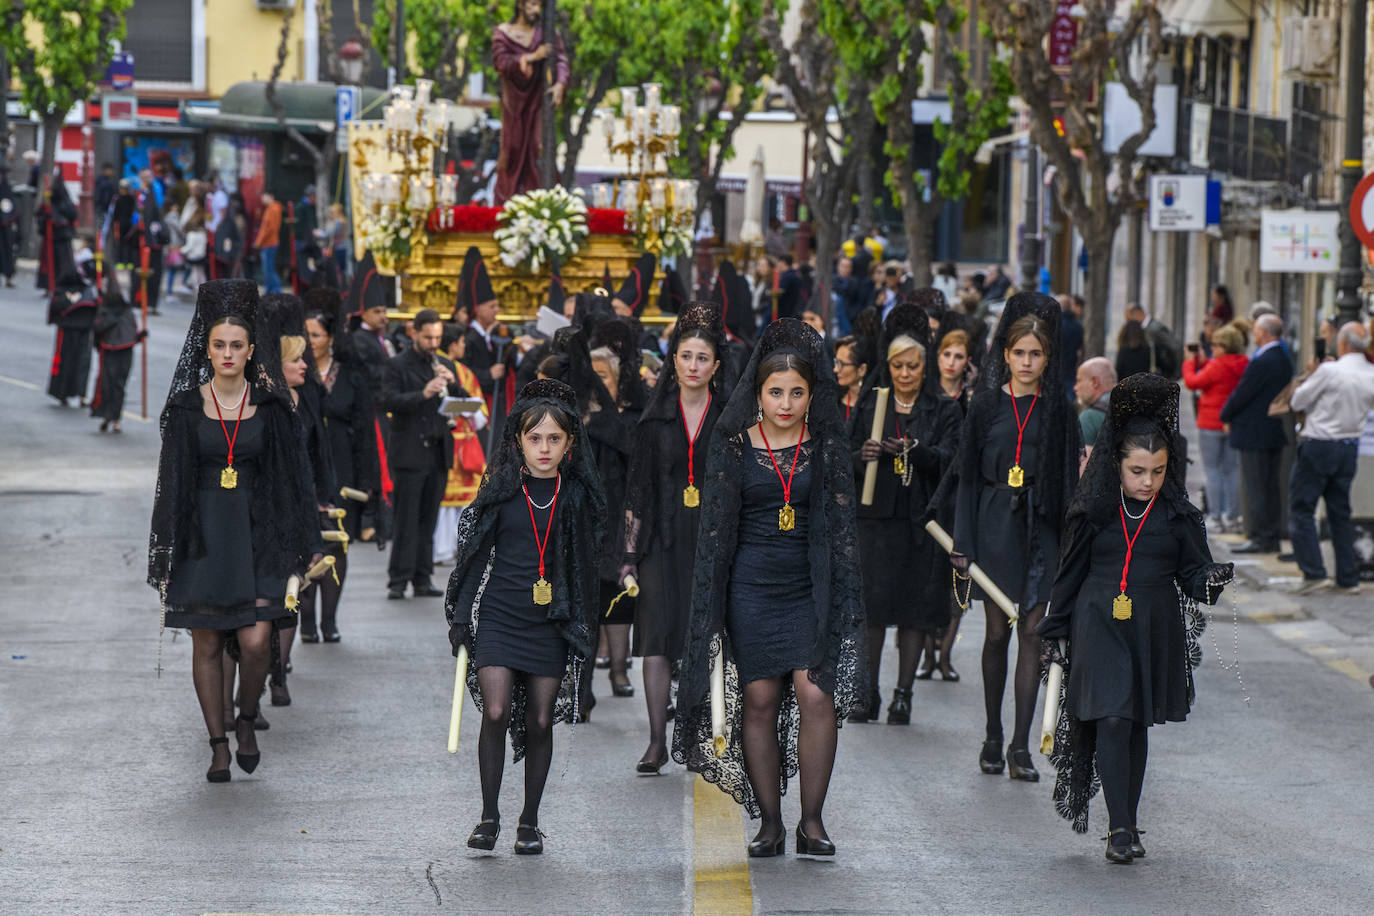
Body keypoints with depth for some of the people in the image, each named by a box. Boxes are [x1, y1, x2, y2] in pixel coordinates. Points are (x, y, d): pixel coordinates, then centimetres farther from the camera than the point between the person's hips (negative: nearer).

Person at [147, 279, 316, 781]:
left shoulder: (269, 406, 2)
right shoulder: (188, 405, 1)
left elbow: (287, 477, 5)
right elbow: (173, 478, 2)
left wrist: (291, 546, -1)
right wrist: (167, 554, -3)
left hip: (256, 532, 0)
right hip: (202, 533, 0)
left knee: (255, 641, -11)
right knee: (206, 644, 3)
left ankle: (247, 720, 16)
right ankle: (218, 746, 14)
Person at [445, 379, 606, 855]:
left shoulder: (577, 496, 3)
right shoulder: (501, 489, 0)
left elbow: (585, 564, 9)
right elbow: (476, 554, 3)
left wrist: (584, 628, 6)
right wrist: (461, 618, 0)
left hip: (550, 622, 1)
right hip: (498, 617, -1)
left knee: (540, 722, 2)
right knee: (496, 712, -13)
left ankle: (529, 821, 14)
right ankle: (489, 816, -2)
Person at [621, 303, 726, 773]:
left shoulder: (729, 417, 4)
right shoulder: (656, 417, 5)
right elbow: (637, 487, 5)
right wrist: (631, 552, -1)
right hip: (662, 538, 0)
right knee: (657, 634, -8)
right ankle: (657, 742, -7)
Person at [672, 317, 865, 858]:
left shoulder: (828, 446, 3)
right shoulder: (734, 444, 1)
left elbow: (842, 524, 4)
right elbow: (717, 525, 3)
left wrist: (844, 601, -1)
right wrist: (711, 605, -1)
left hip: (811, 587, 0)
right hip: (752, 586, 0)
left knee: (816, 693, -12)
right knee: (759, 699, 0)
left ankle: (812, 820, -4)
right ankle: (769, 823, 7)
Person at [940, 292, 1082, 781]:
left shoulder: (1056, 407, 4)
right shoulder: (987, 404, 3)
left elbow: (1068, 475, 5)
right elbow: (969, 474, 3)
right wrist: (963, 541, -2)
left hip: (1040, 528, 0)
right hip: (995, 524, 0)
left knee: (1032, 633, -3)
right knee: (997, 632, 4)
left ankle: (1021, 745, -2)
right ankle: (993, 737, 16)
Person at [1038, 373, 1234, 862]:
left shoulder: (1179, 515, 2)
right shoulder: (1094, 511, 0)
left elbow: (1193, 574, 3)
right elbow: (1071, 573, 8)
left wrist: (1214, 579, -20)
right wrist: (1055, 630, 10)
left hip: (1155, 632, 2)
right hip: (1100, 625, -2)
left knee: (1137, 726, 8)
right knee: (1112, 721, -12)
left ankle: (1128, 825, 18)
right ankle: (1119, 829, -12)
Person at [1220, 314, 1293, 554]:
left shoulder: (1262, 363, -21)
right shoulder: (1284, 360, 8)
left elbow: (1242, 394, -18)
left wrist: (1225, 415, 2)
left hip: (1255, 434, -9)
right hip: (1276, 433, 9)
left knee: (1255, 488, -4)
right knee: (1270, 487, 13)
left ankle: (1259, 539, -3)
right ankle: (1271, 539, 17)